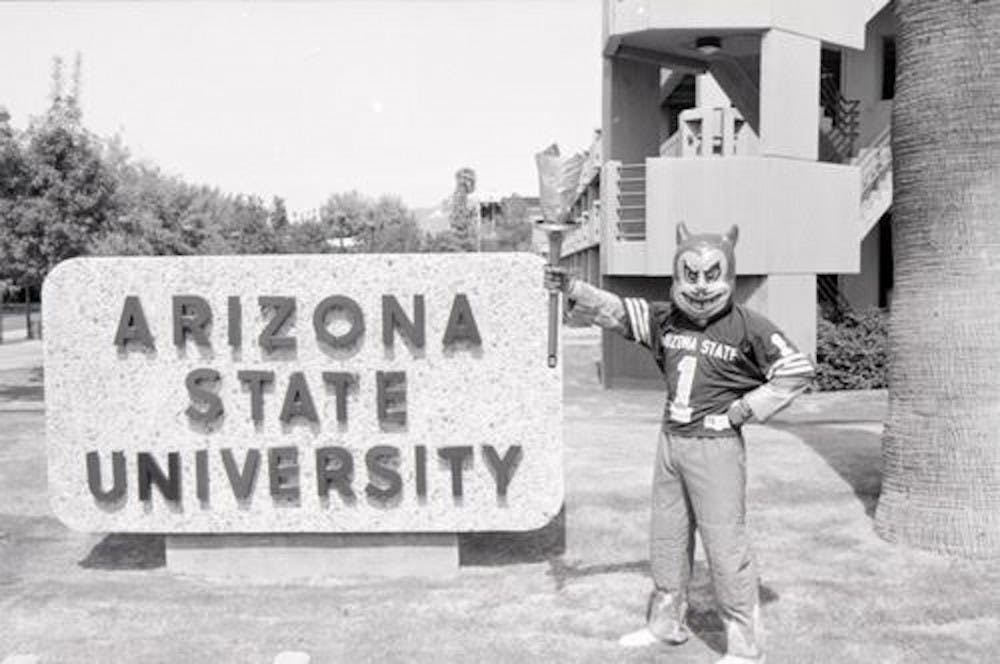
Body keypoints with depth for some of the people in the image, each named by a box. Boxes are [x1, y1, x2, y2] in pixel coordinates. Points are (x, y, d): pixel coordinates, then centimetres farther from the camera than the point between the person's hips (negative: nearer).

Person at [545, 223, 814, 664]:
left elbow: (797, 372, -7)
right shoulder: (665, 318, 5)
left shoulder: (747, 327, -9)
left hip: (715, 445, -6)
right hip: (670, 440, 6)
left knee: (725, 545, -1)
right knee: (667, 537, 17)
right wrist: (570, 288, -13)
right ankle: (666, 623, 35)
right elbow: (613, 309, 2)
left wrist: (744, 409, -10)